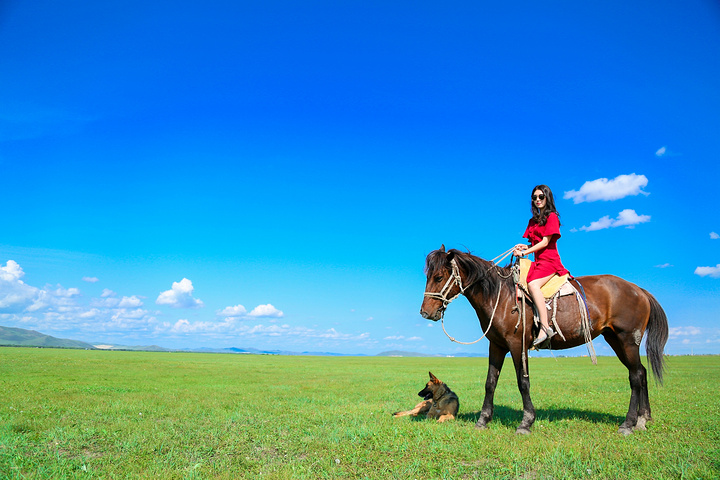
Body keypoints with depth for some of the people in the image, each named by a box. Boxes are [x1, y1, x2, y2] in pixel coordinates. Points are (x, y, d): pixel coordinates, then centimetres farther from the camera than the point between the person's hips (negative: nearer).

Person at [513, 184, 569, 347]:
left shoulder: (552, 217, -3)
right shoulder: (533, 221, 20)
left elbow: (545, 242, -11)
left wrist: (525, 252, -13)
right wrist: (523, 246, 1)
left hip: (549, 260, -8)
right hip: (537, 261, 8)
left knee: (533, 284, -32)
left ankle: (545, 327, -35)